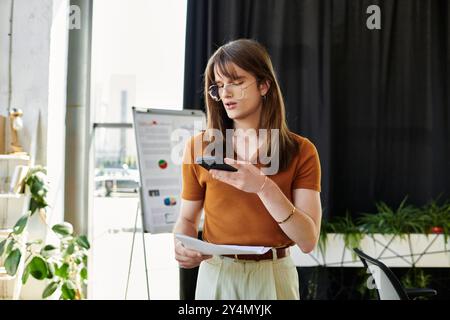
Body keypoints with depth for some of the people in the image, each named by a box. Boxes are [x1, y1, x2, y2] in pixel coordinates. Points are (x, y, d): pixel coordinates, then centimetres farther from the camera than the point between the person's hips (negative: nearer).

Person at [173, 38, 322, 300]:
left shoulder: (300, 151, -6)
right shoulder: (199, 147, -3)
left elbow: (308, 240, -13)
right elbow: (188, 219, 7)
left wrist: (264, 187, -25)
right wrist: (183, 246, -14)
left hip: (273, 277, 0)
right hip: (216, 276, 1)